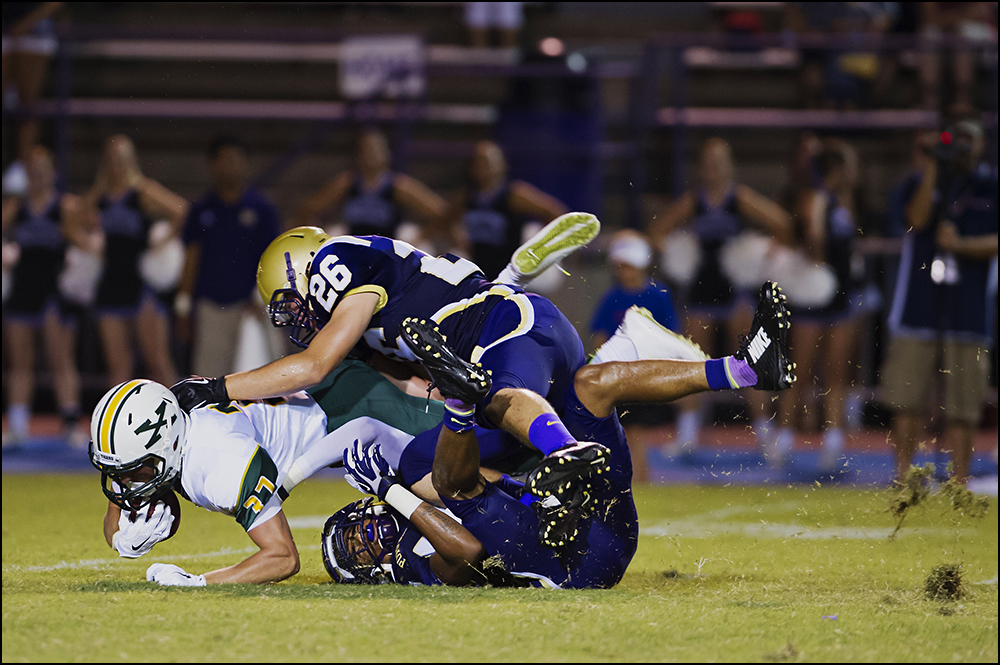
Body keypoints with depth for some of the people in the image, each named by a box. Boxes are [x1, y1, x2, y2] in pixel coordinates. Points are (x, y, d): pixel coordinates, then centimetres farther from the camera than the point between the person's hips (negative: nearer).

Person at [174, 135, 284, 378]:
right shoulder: (202, 210, 10)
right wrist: (183, 306, 7)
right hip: (211, 306, 2)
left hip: (250, 305, -2)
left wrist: (259, 298, -7)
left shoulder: (260, 208, 4)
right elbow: (192, 259, 11)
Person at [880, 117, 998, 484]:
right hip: (918, 309, 1)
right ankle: (903, 477, 8)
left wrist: (961, 244, -15)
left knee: (962, 406, -1)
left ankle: (958, 483, 5)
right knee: (908, 399, 0)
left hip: (969, 312, -1)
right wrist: (934, 169, -11)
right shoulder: (924, 180, 11)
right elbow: (917, 219, -8)